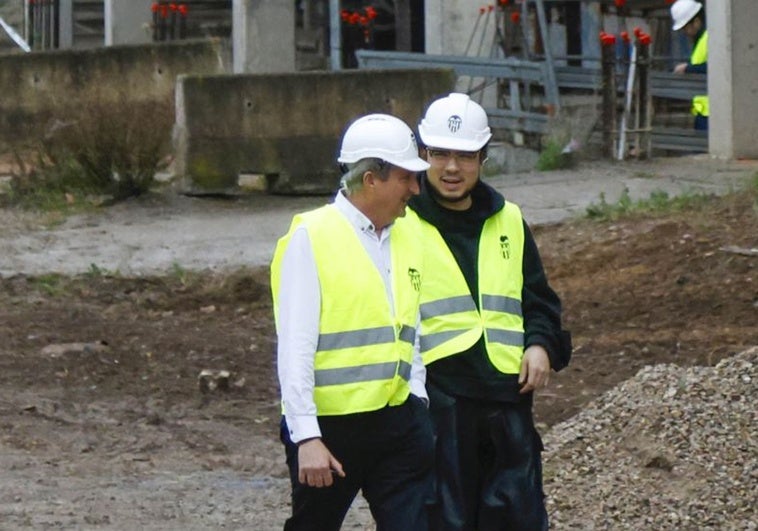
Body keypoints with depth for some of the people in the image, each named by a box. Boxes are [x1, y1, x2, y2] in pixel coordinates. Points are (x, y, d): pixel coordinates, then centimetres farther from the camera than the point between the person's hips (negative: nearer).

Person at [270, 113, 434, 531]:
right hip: (328, 427, -5)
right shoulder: (312, 237, -9)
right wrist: (307, 437, -18)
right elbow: (295, 347, -14)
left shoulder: (406, 240, 11)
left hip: (397, 422, 5)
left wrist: (418, 407, 9)